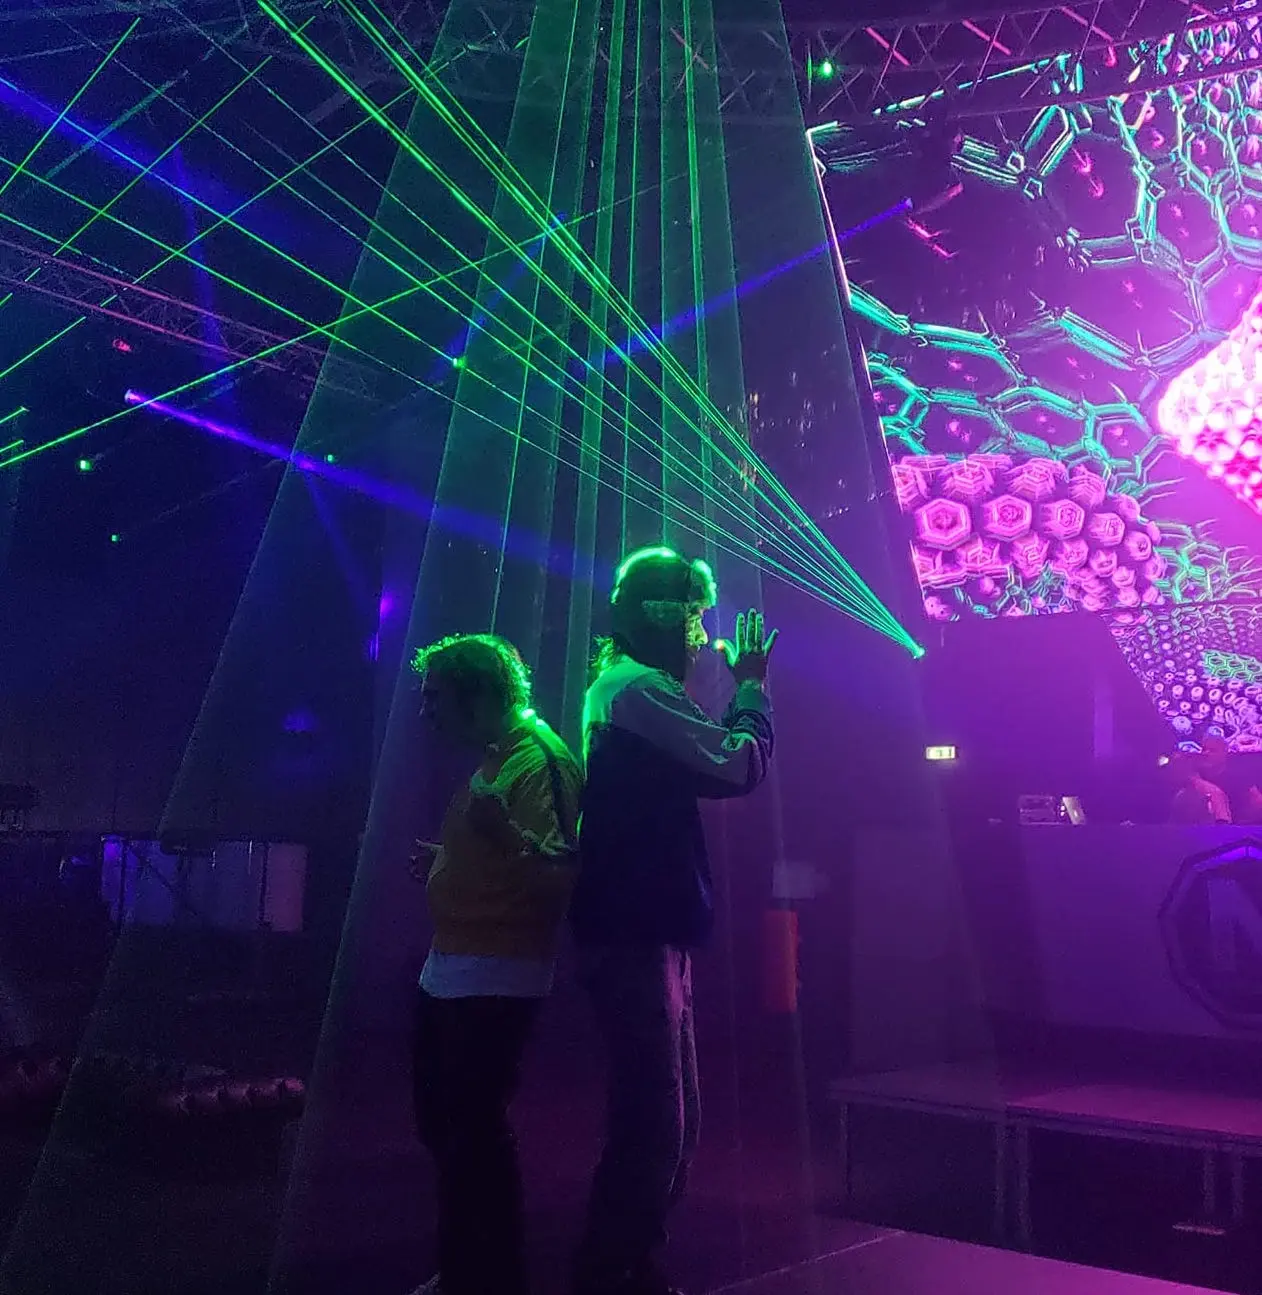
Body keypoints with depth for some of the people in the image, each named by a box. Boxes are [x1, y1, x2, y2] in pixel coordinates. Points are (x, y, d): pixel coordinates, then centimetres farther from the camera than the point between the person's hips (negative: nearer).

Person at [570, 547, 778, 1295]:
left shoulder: (624, 688, 20)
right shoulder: (638, 686, -12)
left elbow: (708, 767, 21)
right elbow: (740, 766, -16)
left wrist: (734, 688, 14)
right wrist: (751, 686, -1)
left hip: (645, 934, 11)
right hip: (638, 937, -11)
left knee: (672, 1119, 16)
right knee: (655, 1123, -7)